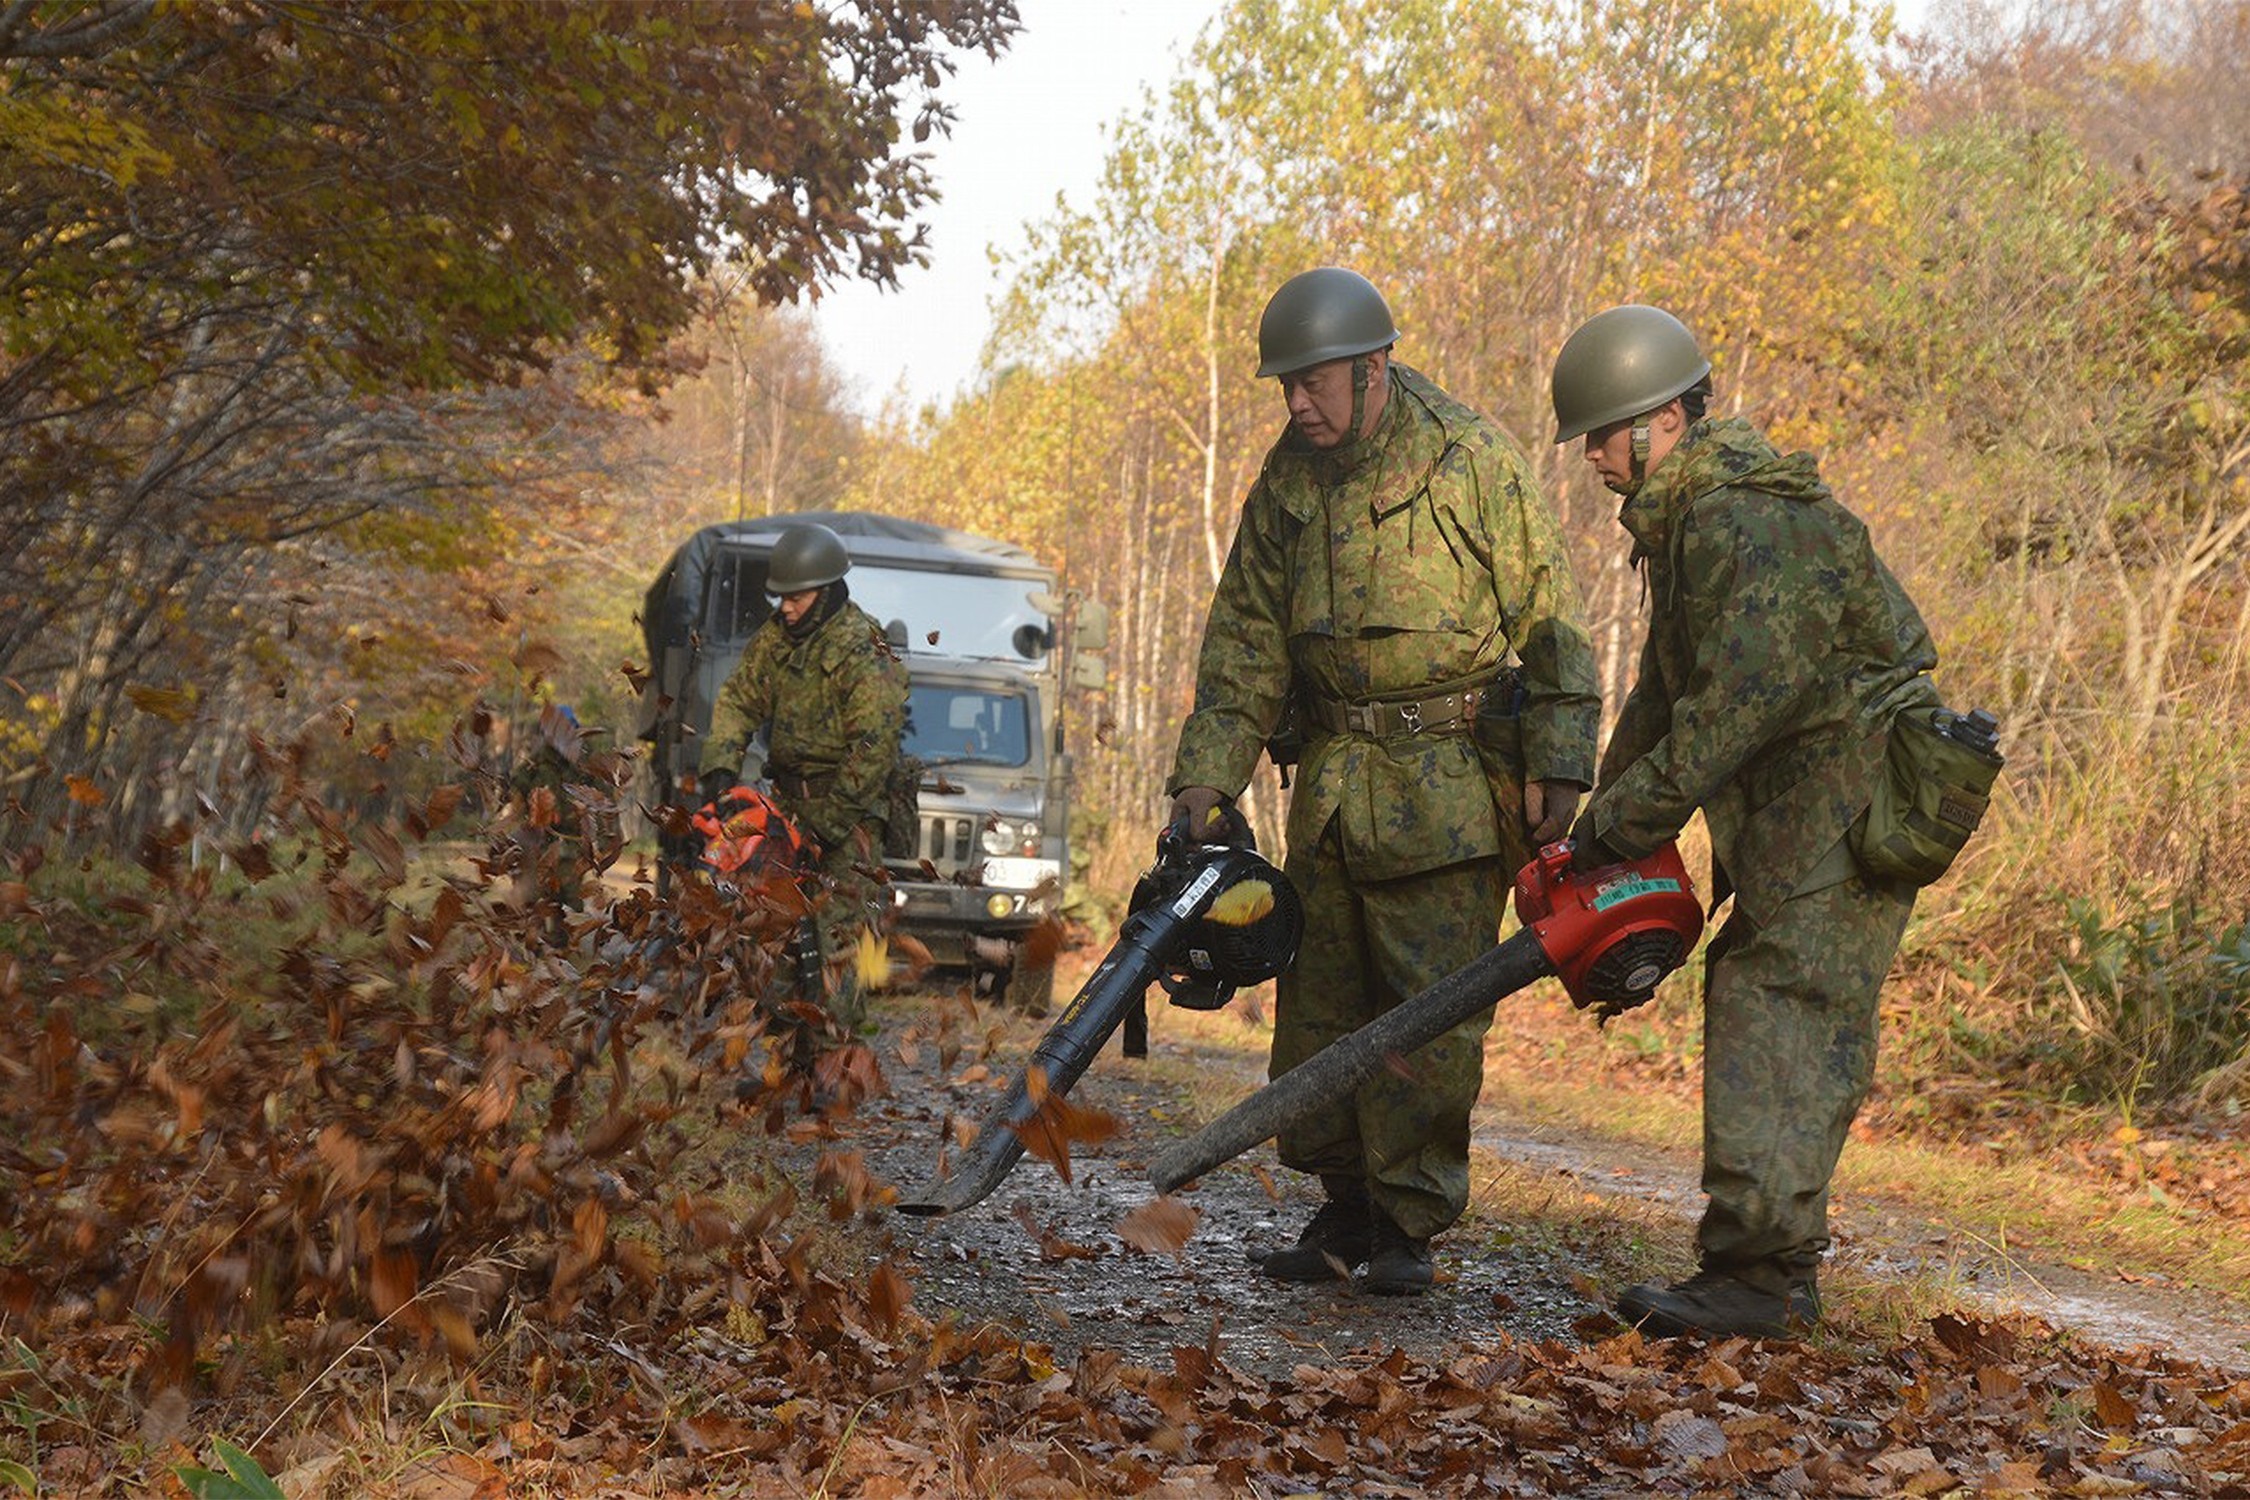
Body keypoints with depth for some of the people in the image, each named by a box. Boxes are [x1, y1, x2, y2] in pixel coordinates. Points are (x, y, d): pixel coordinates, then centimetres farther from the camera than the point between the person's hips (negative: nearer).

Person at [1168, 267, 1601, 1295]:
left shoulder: (1469, 459, -10)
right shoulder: (1287, 479, 7)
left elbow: (1547, 620, -7)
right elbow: (1245, 640, 9)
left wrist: (1557, 770, -11)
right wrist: (1207, 778, 1)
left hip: (1450, 776, -6)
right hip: (1332, 775, 6)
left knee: (1432, 1003, -7)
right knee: (1320, 996, 8)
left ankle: (1409, 1223, 3)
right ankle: (1346, 1209, 20)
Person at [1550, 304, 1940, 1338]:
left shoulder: (1750, 523, -19)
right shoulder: (1683, 516, 16)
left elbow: (1738, 700, -25)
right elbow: (1664, 691, 21)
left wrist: (1624, 820, -19)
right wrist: (1604, 825, 16)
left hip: (1849, 799, -11)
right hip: (1784, 806, 11)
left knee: (1781, 1014, -16)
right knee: (1746, 998, 8)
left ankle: (1762, 1271, -19)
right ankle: (1767, 1265, 12)